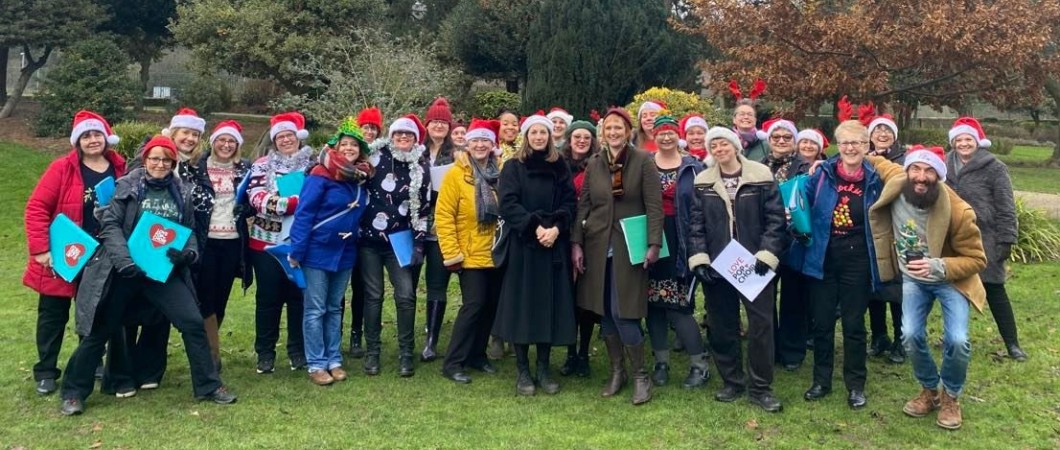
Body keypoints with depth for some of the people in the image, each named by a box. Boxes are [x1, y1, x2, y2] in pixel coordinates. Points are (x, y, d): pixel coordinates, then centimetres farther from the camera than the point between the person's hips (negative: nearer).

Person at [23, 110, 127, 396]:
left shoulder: (120, 170, 0)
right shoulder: (62, 169, -10)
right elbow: (36, 208, -11)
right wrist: (40, 249, -17)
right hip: (62, 258, -3)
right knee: (54, 314, 9)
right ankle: (46, 371, 22)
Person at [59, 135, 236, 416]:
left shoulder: (181, 192, 7)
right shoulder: (128, 186, -1)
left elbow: (190, 231, 10)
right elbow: (110, 224, -8)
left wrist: (188, 253, -13)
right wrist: (124, 260, -22)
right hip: (125, 271, -2)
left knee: (193, 322, -7)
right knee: (101, 330, 5)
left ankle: (208, 386, 6)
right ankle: (74, 392, 22)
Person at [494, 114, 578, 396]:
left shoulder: (560, 167, 10)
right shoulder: (513, 167, 3)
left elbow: (570, 202, 3)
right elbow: (508, 204, -8)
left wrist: (556, 228, -14)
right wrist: (534, 227, -18)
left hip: (554, 245, 2)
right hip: (523, 245, -2)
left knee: (550, 304, 3)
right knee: (523, 304, -1)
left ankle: (543, 367, 14)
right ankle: (522, 370, 9)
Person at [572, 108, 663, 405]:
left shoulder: (643, 161, -4)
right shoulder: (594, 163, 8)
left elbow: (654, 206, -7)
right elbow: (583, 205, 9)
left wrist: (654, 243, -15)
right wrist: (576, 243, 3)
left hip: (629, 246, -4)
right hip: (597, 245, 5)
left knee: (623, 312, -8)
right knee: (604, 312, 8)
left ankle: (641, 376, 9)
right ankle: (616, 371, 23)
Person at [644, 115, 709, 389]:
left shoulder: (692, 167, 3)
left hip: (680, 243, -2)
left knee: (678, 303, -6)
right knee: (653, 302, 6)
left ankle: (699, 364, 8)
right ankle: (661, 362, 19)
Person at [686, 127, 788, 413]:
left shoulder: (761, 176, -2)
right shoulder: (703, 182, 6)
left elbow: (775, 220, -4)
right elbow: (695, 224, 3)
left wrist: (767, 255, -14)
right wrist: (699, 259, -8)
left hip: (754, 263, -2)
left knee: (761, 324, 0)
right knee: (722, 327, 9)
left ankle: (761, 388, 12)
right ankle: (732, 382, 25)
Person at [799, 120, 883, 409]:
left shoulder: (874, 179, -1)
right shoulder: (823, 174, -3)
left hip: (857, 260, 0)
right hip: (823, 257, 1)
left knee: (853, 324, 8)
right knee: (822, 322, 8)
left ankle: (855, 385, 22)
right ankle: (821, 380, 23)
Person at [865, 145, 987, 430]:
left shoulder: (958, 211, -29)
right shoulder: (895, 183, -20)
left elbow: (976, 260, -19)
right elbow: (876, 160, 3)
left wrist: (938, 267, -36)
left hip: (950, 279, -3)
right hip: (912, 278, 3)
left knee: (956, 341, -17)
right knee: (911, 336, -11)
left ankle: (950, 397, 13)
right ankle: (929, 391, 18)